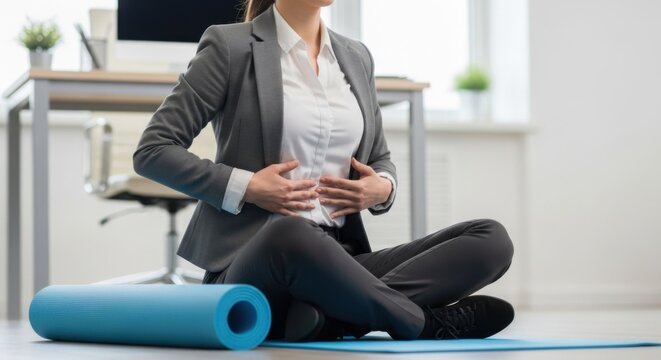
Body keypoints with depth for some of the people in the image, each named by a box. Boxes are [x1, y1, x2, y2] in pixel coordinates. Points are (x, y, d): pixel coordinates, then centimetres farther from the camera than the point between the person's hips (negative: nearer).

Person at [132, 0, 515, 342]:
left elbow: (381, 162, 24)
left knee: (492, 239, -14)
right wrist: (245, 187, -14)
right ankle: (424, 323, -20)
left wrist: (382, 189, -1)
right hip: (255, 265, -6)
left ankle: (331, 317, -30)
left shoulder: (357, 57, 15)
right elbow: (152, 151, -3)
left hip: (336, 262, 6)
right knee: (290, 234, -42)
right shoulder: (230, 46, -1)